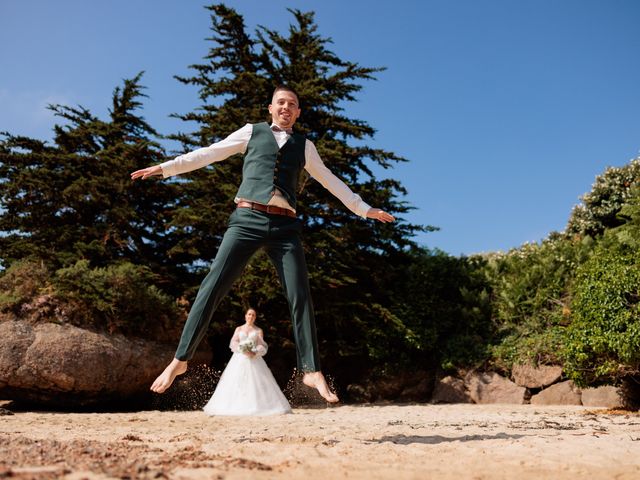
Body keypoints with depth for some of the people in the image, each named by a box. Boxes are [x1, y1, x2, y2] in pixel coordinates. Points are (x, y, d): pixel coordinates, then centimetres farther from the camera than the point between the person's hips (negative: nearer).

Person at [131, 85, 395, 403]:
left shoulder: (304, 145, 21)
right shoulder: (252, 132, 16)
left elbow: (330, 180, 27)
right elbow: (210, 153, 13)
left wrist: (364, 209, 26)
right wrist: (166, 167, 7)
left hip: (285, 226, 2)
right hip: (247, 219, -2)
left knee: (300, 296, -6)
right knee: (213, 286, -9)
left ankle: (312, 371, 1)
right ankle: (180, 360, 0)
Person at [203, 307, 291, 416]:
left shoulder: (259, 330, 11)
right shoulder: (239, 329, 14)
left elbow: (262, 346, 4)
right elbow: (233, 343, 3)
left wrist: (255, 353, -16)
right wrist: (243, 351, -14)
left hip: (254, 359, -1)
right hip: (240, 359, 1)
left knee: (257, 382, -9)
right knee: (236, 383, -7)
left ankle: (258, 406, -7)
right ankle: (236, 406, -5)